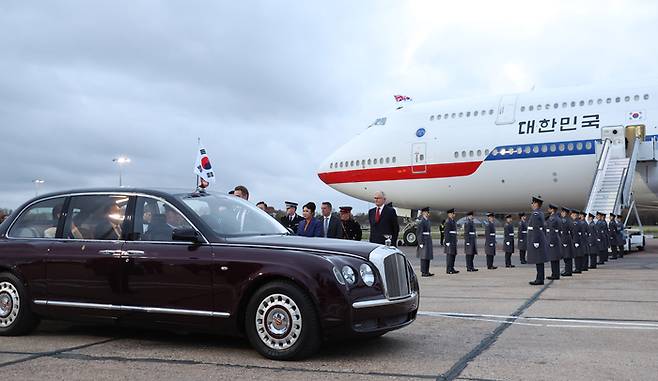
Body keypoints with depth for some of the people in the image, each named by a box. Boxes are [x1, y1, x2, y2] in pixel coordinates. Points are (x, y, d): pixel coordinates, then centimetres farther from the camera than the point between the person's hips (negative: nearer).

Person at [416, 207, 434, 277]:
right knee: (424, 257, -6)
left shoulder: (428, 221, 16)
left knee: (428, 256, 10)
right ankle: (423, 272, -2)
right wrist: (421, 243, -21)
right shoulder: (421, 222, -13)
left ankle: (427, 272, 15)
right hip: (424, 240, -9)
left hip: (428, 241, 9)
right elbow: (419, 233, -17)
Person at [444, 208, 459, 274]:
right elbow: (446, 232, -18)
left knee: (453, 254, 10)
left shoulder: (452, 221, 19)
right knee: (449, 254, -8)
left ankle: (451, 269, 14)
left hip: (453, 241, 10)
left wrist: (455, 241, 22)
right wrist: (447, 242, -22)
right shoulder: (448, 221, -13)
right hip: (450, 240, -10)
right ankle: (448, 270, -6)